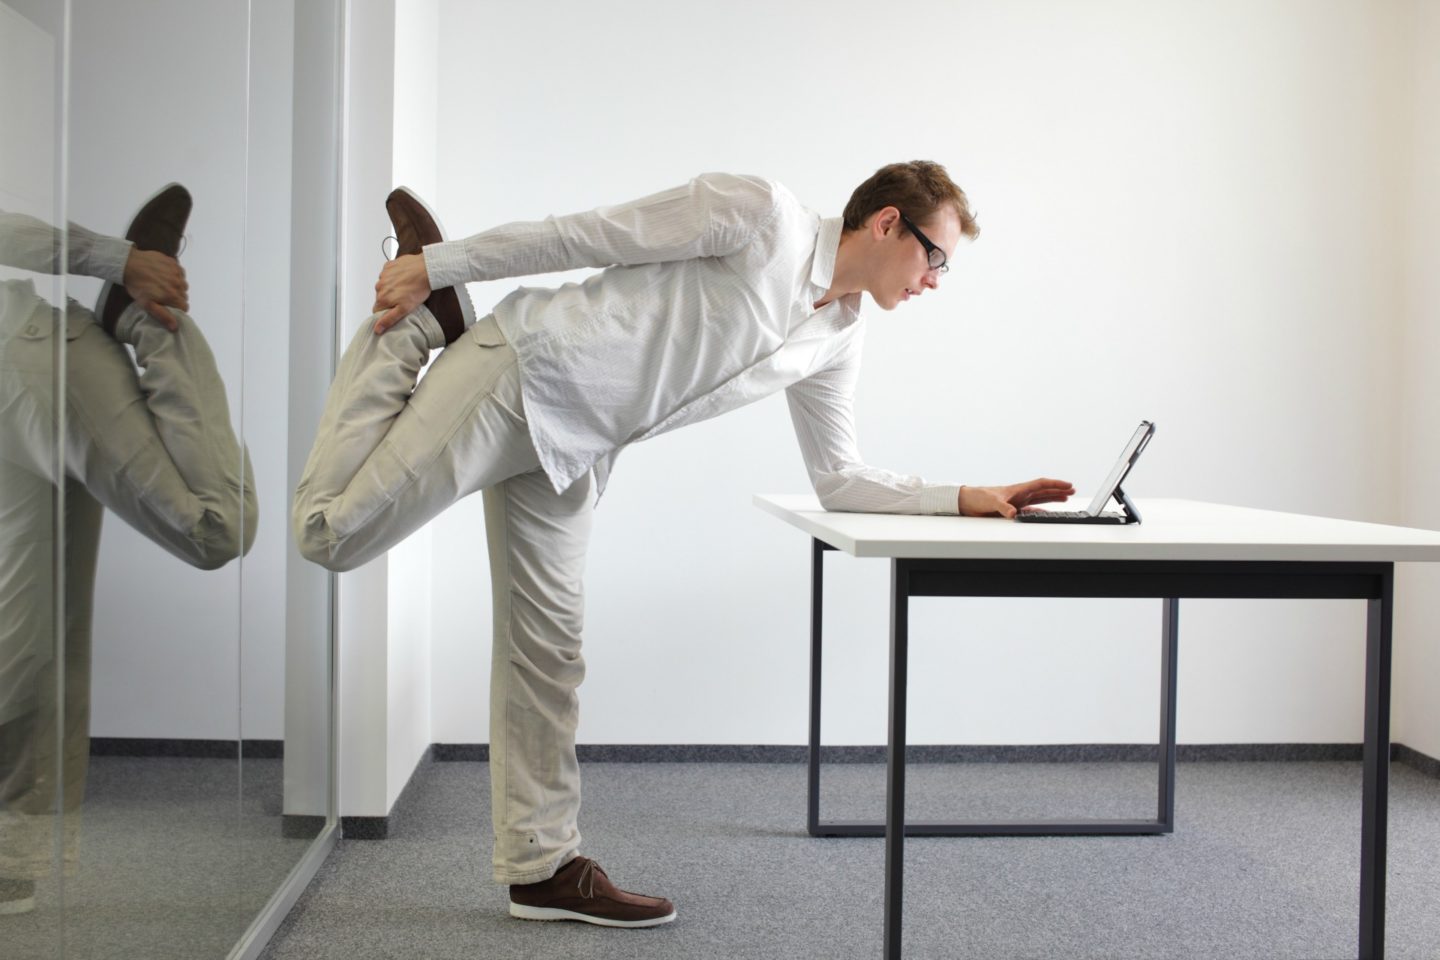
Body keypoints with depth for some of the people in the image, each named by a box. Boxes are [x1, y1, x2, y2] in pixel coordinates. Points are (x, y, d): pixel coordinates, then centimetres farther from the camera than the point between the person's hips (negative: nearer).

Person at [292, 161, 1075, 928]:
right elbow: (584, 234, -12)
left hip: (569, 453, 7)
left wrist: (966, 499, 3)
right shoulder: (760, 212, -14)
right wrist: (437, 264, -10)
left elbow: (837, 480, 14)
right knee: (333, 532, -13)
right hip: (517, 375, -7)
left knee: (547, 652, 6)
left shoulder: (838, 342, 10)